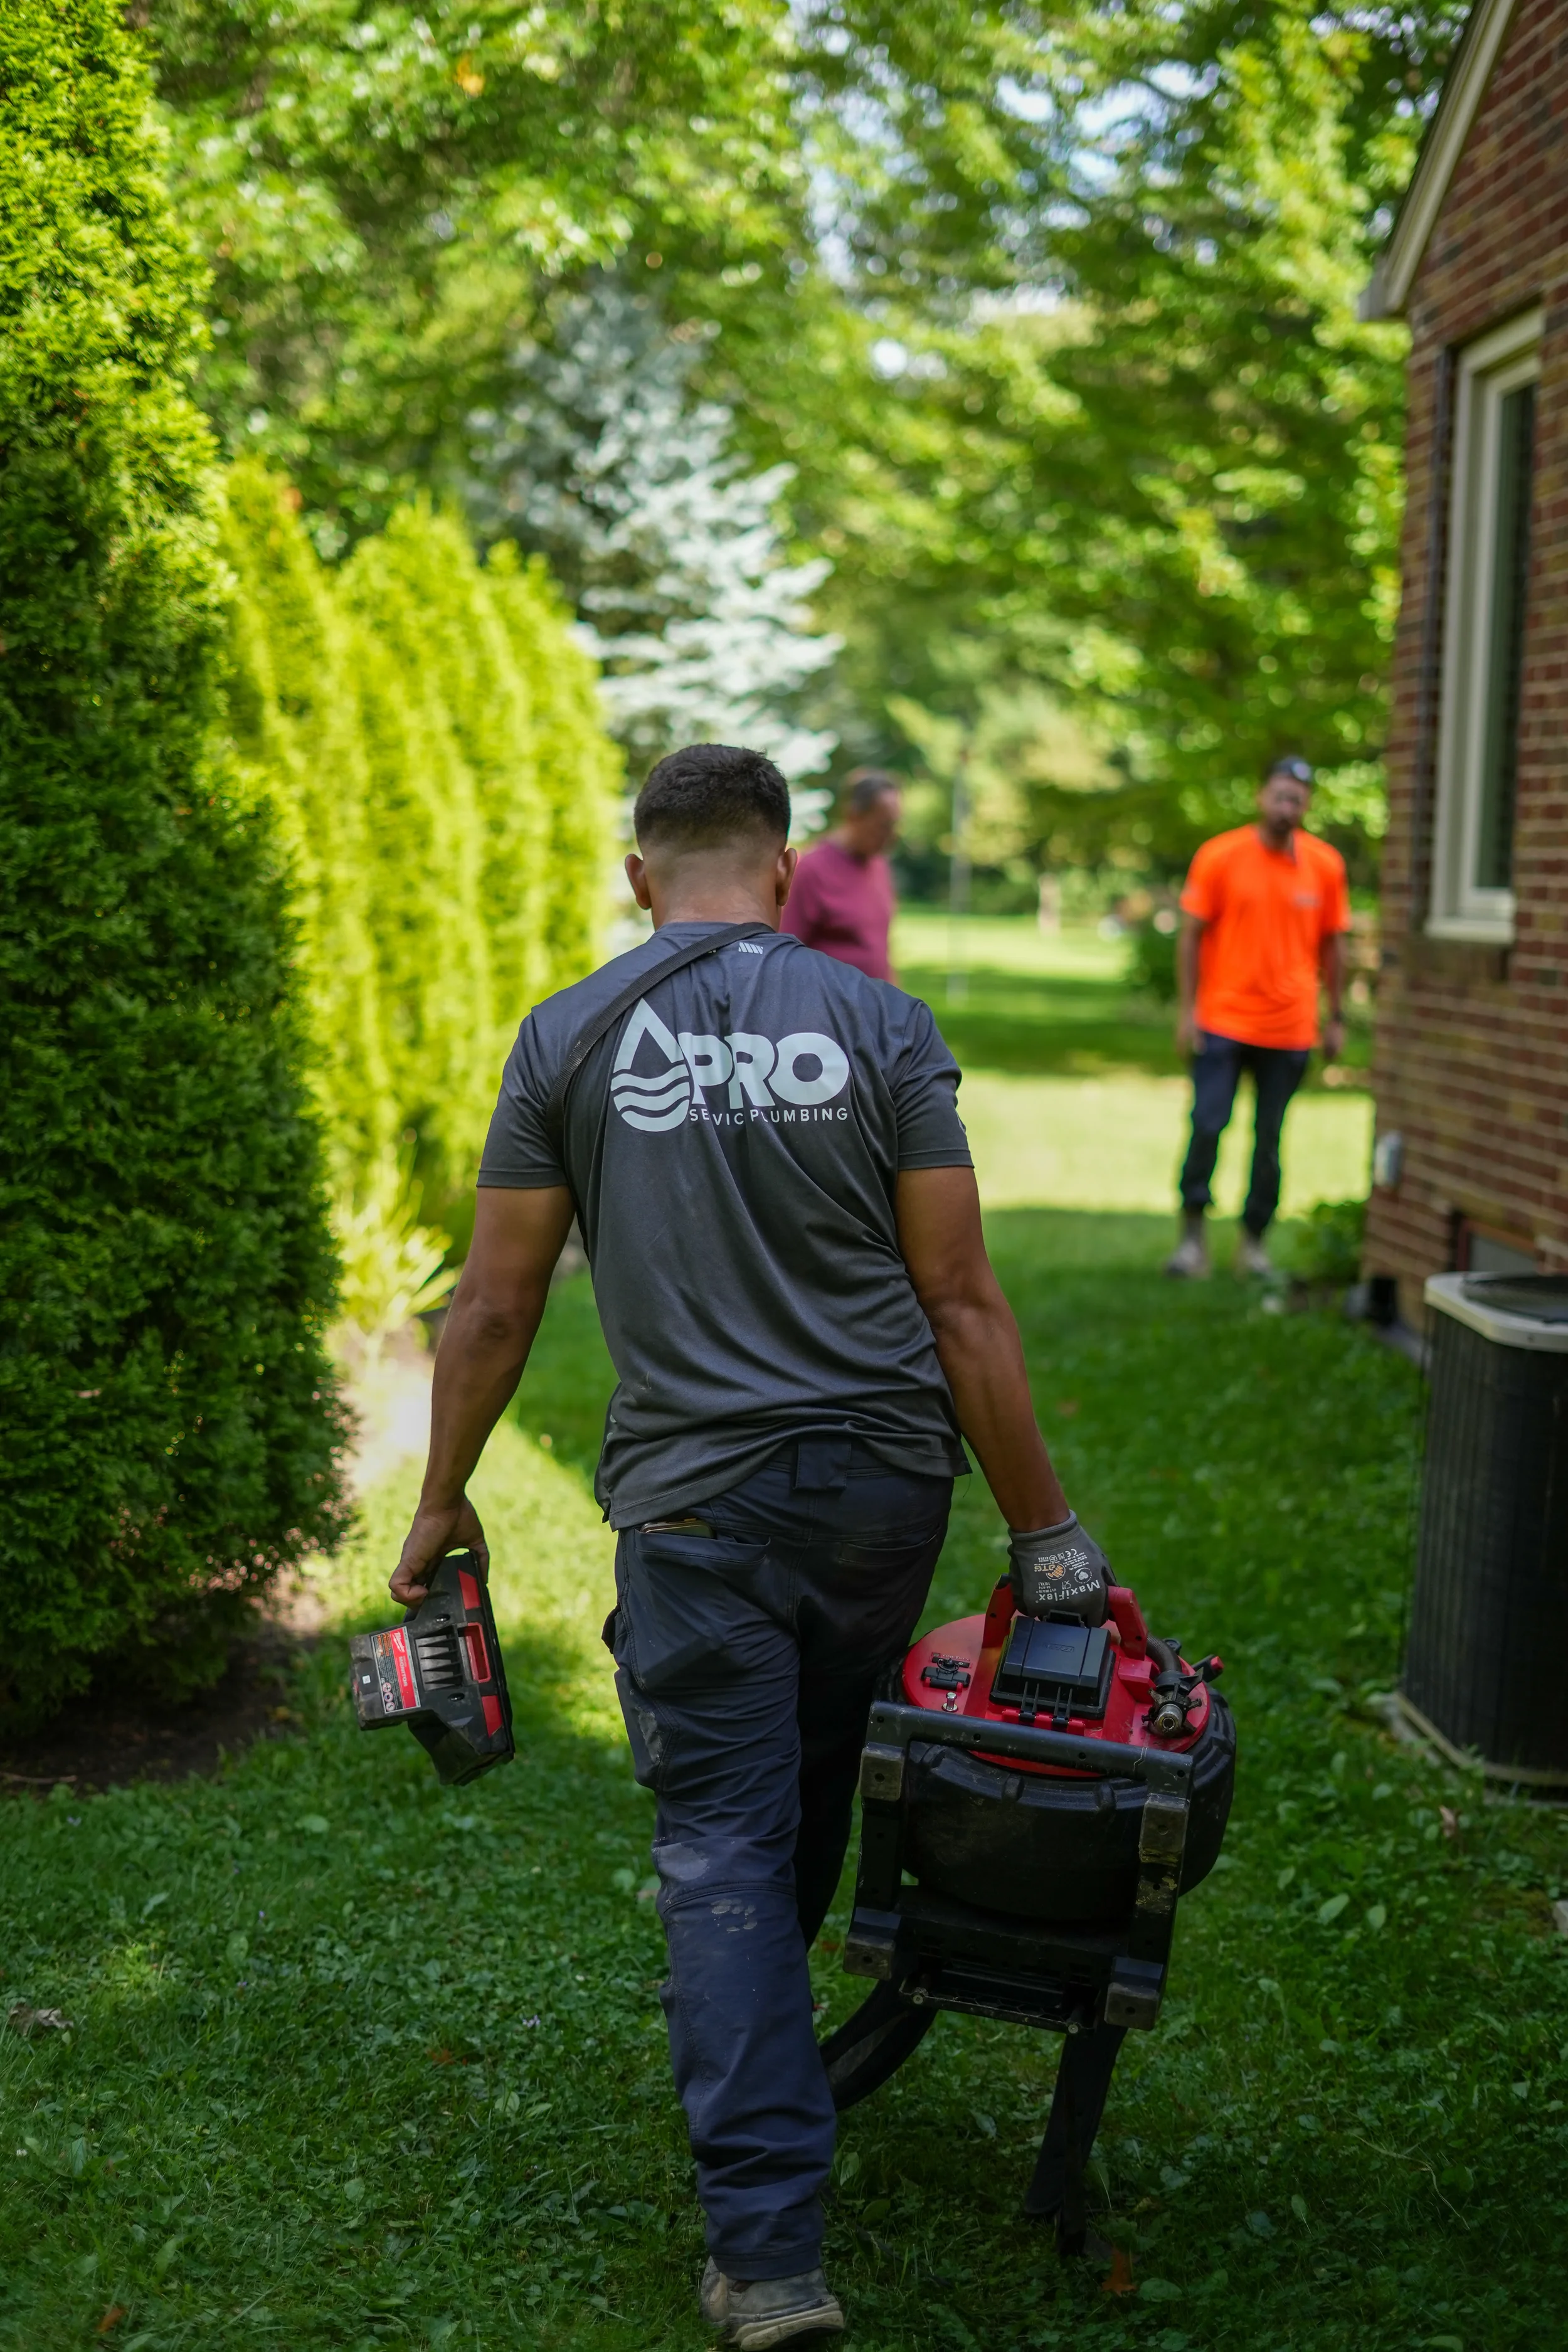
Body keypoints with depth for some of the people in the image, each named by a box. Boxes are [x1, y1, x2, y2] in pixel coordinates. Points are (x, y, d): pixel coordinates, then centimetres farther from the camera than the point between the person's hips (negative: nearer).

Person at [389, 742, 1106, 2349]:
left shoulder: (569, 1037, -1)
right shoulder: (879, 1024, -2)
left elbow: (495, 1308, 1)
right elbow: (959, 1299, -4)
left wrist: (443, 1504, 14)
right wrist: (1044, 1528, 2)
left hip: (698, 1495, -2)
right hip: (887, 1479, 2)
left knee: (723, 1845, 2)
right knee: (816, 1787, 24)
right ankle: (763, 2035, 47)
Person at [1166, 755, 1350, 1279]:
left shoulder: (1326, 866, 4)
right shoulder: (1219, 856, -2)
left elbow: (1332, 945, 11)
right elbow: (1191, 935, 1)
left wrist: (1335, 1019, 10)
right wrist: (1187, 1009, -4)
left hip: (1291, 1030, 2)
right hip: (1224, 1021, -2)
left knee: (1270, 1139, 5)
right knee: (1207, 1126, -8)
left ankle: (1253, 1240, 16)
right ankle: (1192, 1235, 5)